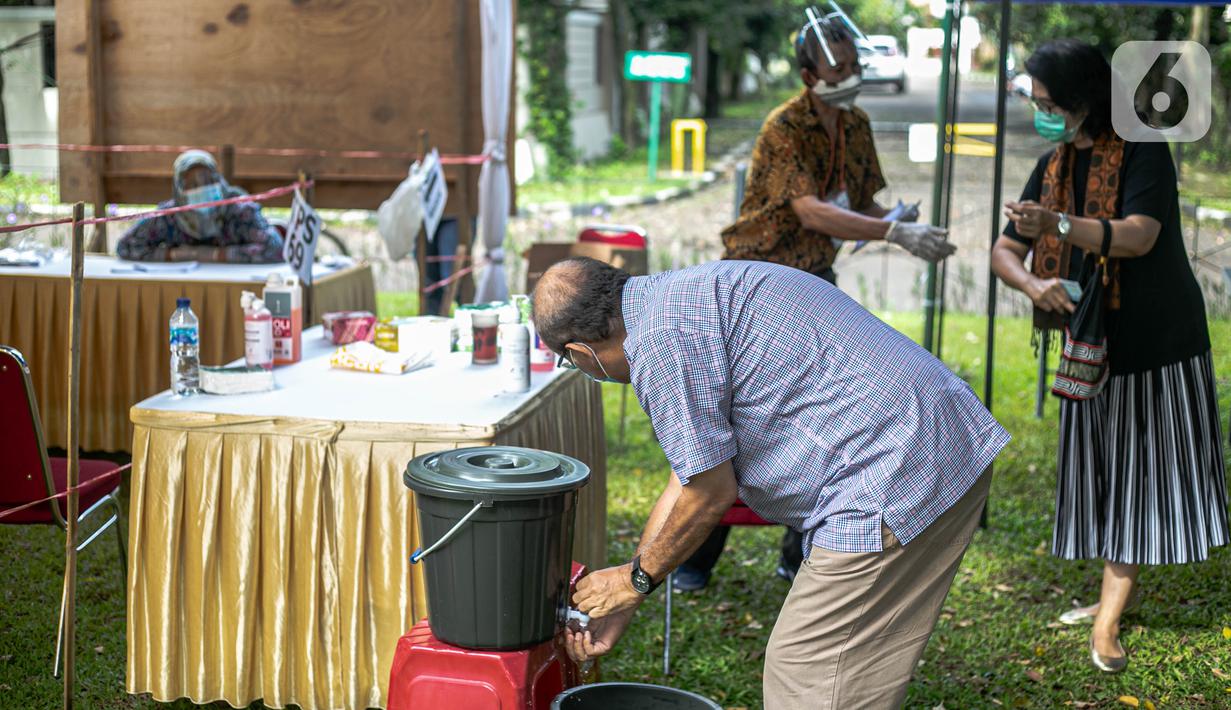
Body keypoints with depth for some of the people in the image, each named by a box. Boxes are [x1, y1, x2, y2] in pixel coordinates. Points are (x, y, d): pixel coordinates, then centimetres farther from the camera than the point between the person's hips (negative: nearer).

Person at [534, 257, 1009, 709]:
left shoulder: (659, 340, -14)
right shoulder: (681, 295, 19)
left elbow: (712, 492, -8)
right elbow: (691, 472, 23)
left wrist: (636, 579, 9)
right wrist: (621, 604, 26)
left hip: (890, 492, -11)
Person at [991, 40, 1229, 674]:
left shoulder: (1142, 150, -12)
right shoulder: (1053, 166, 6)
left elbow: (1140, 235, -26)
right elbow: (1005, 250, 4)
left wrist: (1058, 225, -40)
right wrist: (1032, 283, -19)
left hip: (1158, 342, -6)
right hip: (1093, 342, 6)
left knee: (1137, 472, -4)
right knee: (1101, 471, 9)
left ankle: (1109, 616, -3)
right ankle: (1115, 592, 21)